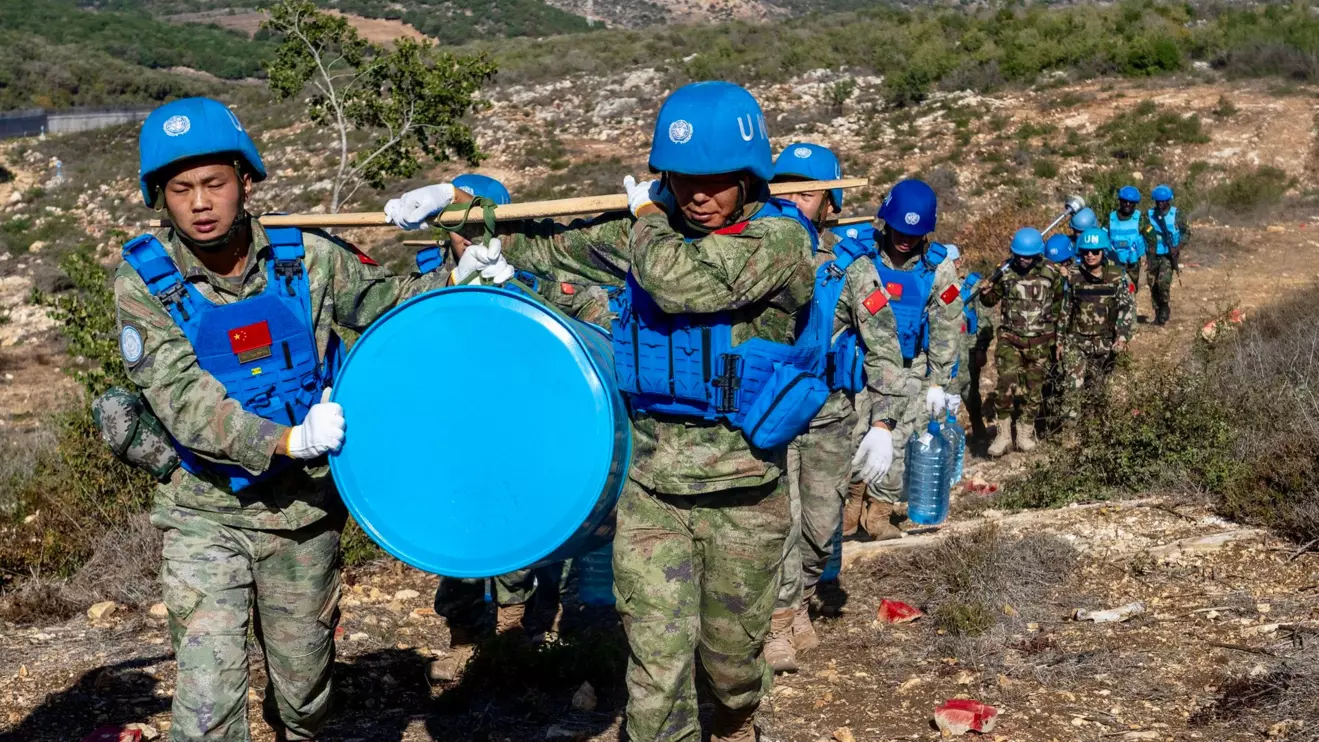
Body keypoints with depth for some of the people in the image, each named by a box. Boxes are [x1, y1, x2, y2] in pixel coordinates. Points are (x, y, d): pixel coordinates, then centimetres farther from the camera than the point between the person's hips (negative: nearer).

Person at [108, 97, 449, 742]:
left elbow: (386, 298, 8)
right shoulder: (144, 281, -12)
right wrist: (286, 440, -34)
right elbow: (182, 397, -22)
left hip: (303, 512, 2)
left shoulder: (305, 259, -7)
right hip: (206, 516, -2)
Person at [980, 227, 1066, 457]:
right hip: (1010, 339, 0)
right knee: (1006, 385, -12)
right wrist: (986, 292, -16)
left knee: (1034, 390, 8)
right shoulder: (1006, 272, -4)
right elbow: (990, 300, 8)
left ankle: (1026, 433, 24)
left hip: (1040, 342, 1)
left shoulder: (1052, 274, -4)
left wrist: (1057, 338, 13)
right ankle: (1003, 434, 0)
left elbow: (1059, 305, 9)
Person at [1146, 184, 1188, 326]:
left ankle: (1164, 308, 2)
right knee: (1153, 285, 4)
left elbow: (1186, 232, 2)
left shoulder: (1177, 215, -4)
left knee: (1163, 282, -19)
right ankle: (1158, 312, 19)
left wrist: (1178, 247, -11)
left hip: (1169, 255, -3)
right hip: (1154, 255, 3)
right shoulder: (1149, 215, 2)